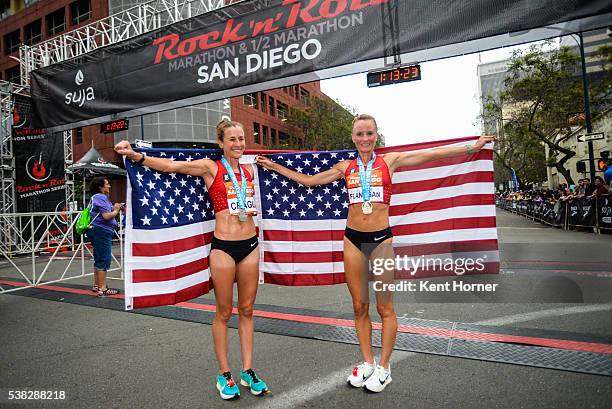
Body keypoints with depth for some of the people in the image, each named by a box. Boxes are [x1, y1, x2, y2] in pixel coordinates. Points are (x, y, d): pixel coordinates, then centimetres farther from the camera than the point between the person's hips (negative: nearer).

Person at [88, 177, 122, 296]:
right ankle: (102, 289, -4)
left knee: (98, 259, 18)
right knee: (104, 260, -7)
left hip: (98, 231, 11)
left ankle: (96, 285, 28)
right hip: (102, 232, -11)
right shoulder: (101, 198, -13)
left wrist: (114, 208, 9)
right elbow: (107, 216, -22)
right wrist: (116, 210, -5)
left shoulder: (99, 197, 20)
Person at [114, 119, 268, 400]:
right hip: (223, 246, -4)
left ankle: (247, 371, 25)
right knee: (224, 313, 6)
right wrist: (135, 156, -24)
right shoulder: (210, 167, -3)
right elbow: (170, 166, -14)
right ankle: (224, 375, 23)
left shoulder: (249, 170, 11)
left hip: (250, 245, 5)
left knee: (246, 310, 12)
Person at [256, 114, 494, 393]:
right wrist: (274, 166, 21)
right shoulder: (345, 168, 9)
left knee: (385, 307, 5)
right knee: (359, 307, 10)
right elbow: (307, 180, 17)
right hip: (353, 239, 3)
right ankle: (367, 363, 26)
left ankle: (384, 367, 21)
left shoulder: (390, 161, 3)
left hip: (381, 238, -2)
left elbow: (433, 154, 2)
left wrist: (471, 147, -1)